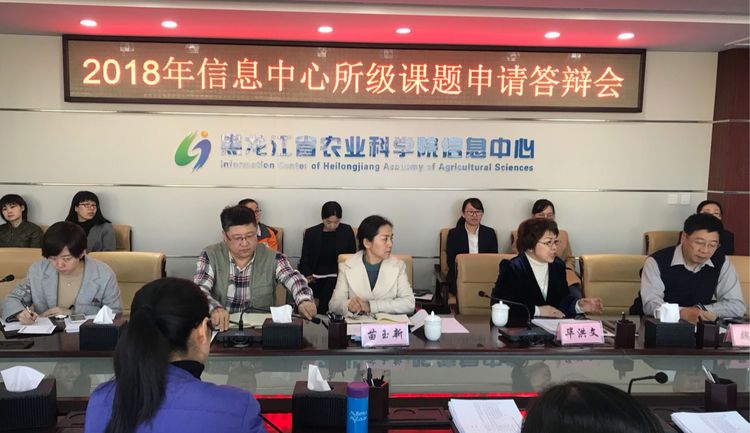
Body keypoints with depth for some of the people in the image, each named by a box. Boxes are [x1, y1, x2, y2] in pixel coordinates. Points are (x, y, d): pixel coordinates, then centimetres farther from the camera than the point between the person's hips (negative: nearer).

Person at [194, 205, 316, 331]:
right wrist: (215, 308, -35)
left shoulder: (273, 258, -3)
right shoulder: (210, 256, -3)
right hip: (221, 327, -2)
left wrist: (304, 301, -38)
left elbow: (294, 280, -15)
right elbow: (199, 290, -13)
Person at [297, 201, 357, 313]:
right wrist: (307, 275, -11)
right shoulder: (311, 233, 9)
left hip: (339, 274, 0)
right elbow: (304, 260, 10)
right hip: (316, 275, 1)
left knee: (331, 284, -35)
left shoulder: (347, 231, 8)